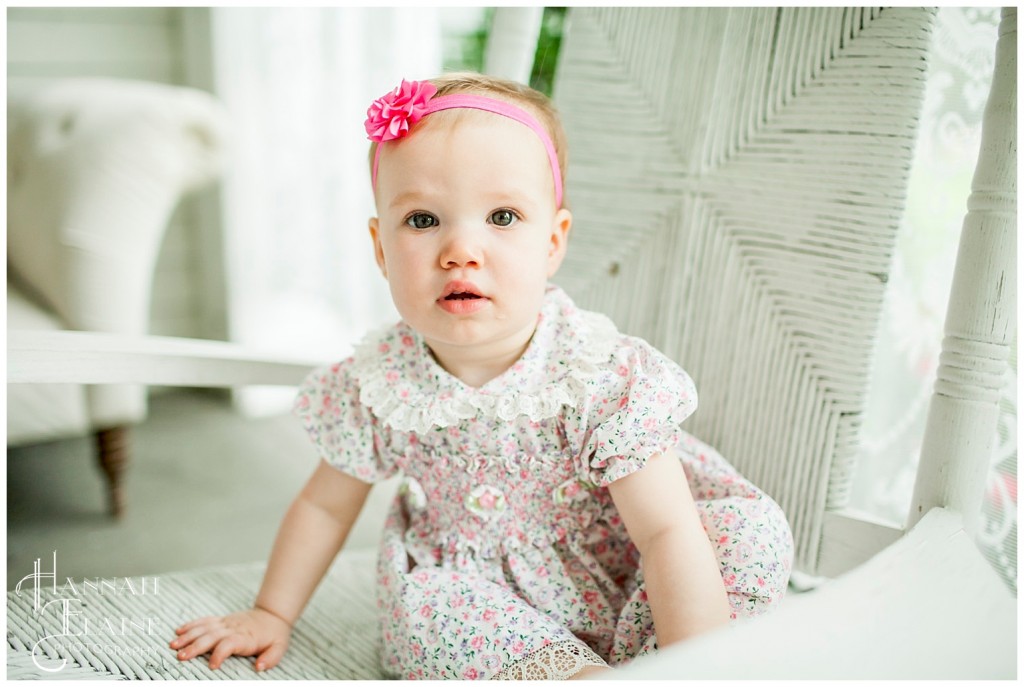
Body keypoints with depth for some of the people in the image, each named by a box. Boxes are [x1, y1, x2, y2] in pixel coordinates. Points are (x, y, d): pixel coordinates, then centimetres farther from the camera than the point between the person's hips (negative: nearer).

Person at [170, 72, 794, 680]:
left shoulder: (605, 377, -24)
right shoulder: (377, 387, -15)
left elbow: (666, 532, -26)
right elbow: (325, 504, 4)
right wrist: (271, 615, 9)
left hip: (614, 588, -1)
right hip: (472, 589, 2)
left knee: (752, 532, -21)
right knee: (425, 597, -31)